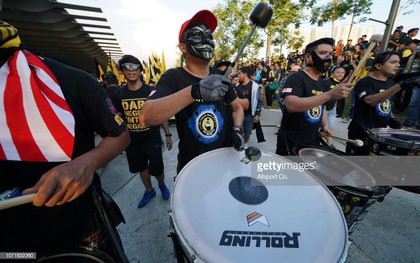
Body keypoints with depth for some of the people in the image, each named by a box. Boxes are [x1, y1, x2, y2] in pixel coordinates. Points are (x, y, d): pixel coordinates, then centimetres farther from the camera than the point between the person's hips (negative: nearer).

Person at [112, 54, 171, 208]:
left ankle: (162, 184, 37)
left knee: (156, 170, 3)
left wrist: (167, 135, -4)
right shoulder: (119, 95, 0)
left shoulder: (151, 91, -9)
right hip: (132, 141, 4)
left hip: (152, 139, -3)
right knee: (141, 168, 18)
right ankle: (149, 191, 42)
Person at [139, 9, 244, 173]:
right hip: (191, 165, -4)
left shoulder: (219, 76, 0)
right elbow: (145, 117, -30)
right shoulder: (173, 77, -14)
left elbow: (237, 107, 9)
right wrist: (194, 91, -45)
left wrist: (237, 129, -12)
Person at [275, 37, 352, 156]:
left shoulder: (323, 83, 10)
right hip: (291, 143, -8)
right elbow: (291, 105, -33)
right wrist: (330, 94, -36)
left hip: (313, 142, 8)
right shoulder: (296, 78, -15)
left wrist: (325, 126, 2)